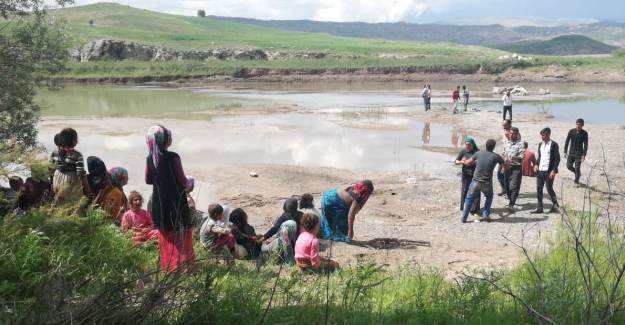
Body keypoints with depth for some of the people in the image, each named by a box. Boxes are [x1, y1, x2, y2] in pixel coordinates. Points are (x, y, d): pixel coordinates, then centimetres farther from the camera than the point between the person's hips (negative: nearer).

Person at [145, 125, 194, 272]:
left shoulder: (150, 159, -3)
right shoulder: (173, 157, -18)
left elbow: (148, 180, 7)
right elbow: (183, 181, -14)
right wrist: (189, 182, 8)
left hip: (159, 202, 5)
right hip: (176, 201, -5)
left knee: (165, 235, 16)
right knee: (181, 233, 8)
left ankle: (167, 264, 23)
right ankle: (182, 264, 11)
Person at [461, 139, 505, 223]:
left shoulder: (478, 153, -1)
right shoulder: (496, 157, -4)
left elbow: (468, 162, 11)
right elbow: (505, 167, 10)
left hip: (476, 181, 0)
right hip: (487, 183, 0)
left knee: (469, 198, 14)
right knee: (489, 197, 27)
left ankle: (463, 218, 9)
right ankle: (486, 215, 18)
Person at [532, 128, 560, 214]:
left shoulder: (554, 145, -6)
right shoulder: (540, 144, 13)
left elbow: (557, 158, -8)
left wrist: (554, 170, -15)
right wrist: (536, 165, 3)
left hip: (549, 171, -6)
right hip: (540, 170, 6)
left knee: (549, 188, 0)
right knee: (539, 189, 4)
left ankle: (555, 205, 18)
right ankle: (539, 208, 9)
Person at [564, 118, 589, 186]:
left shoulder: (584, 133, -8)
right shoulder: (571, 131, -4)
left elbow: (585, 145, -7)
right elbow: (567, 142, 2)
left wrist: (584, 155, -14)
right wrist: (565, 152, 0)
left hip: (579, 153, -2)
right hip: (571, 152, 2)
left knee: (577, 168, -3)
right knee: (569, 166, 1)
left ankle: (576, 181, 13)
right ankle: (578, 173, 29)